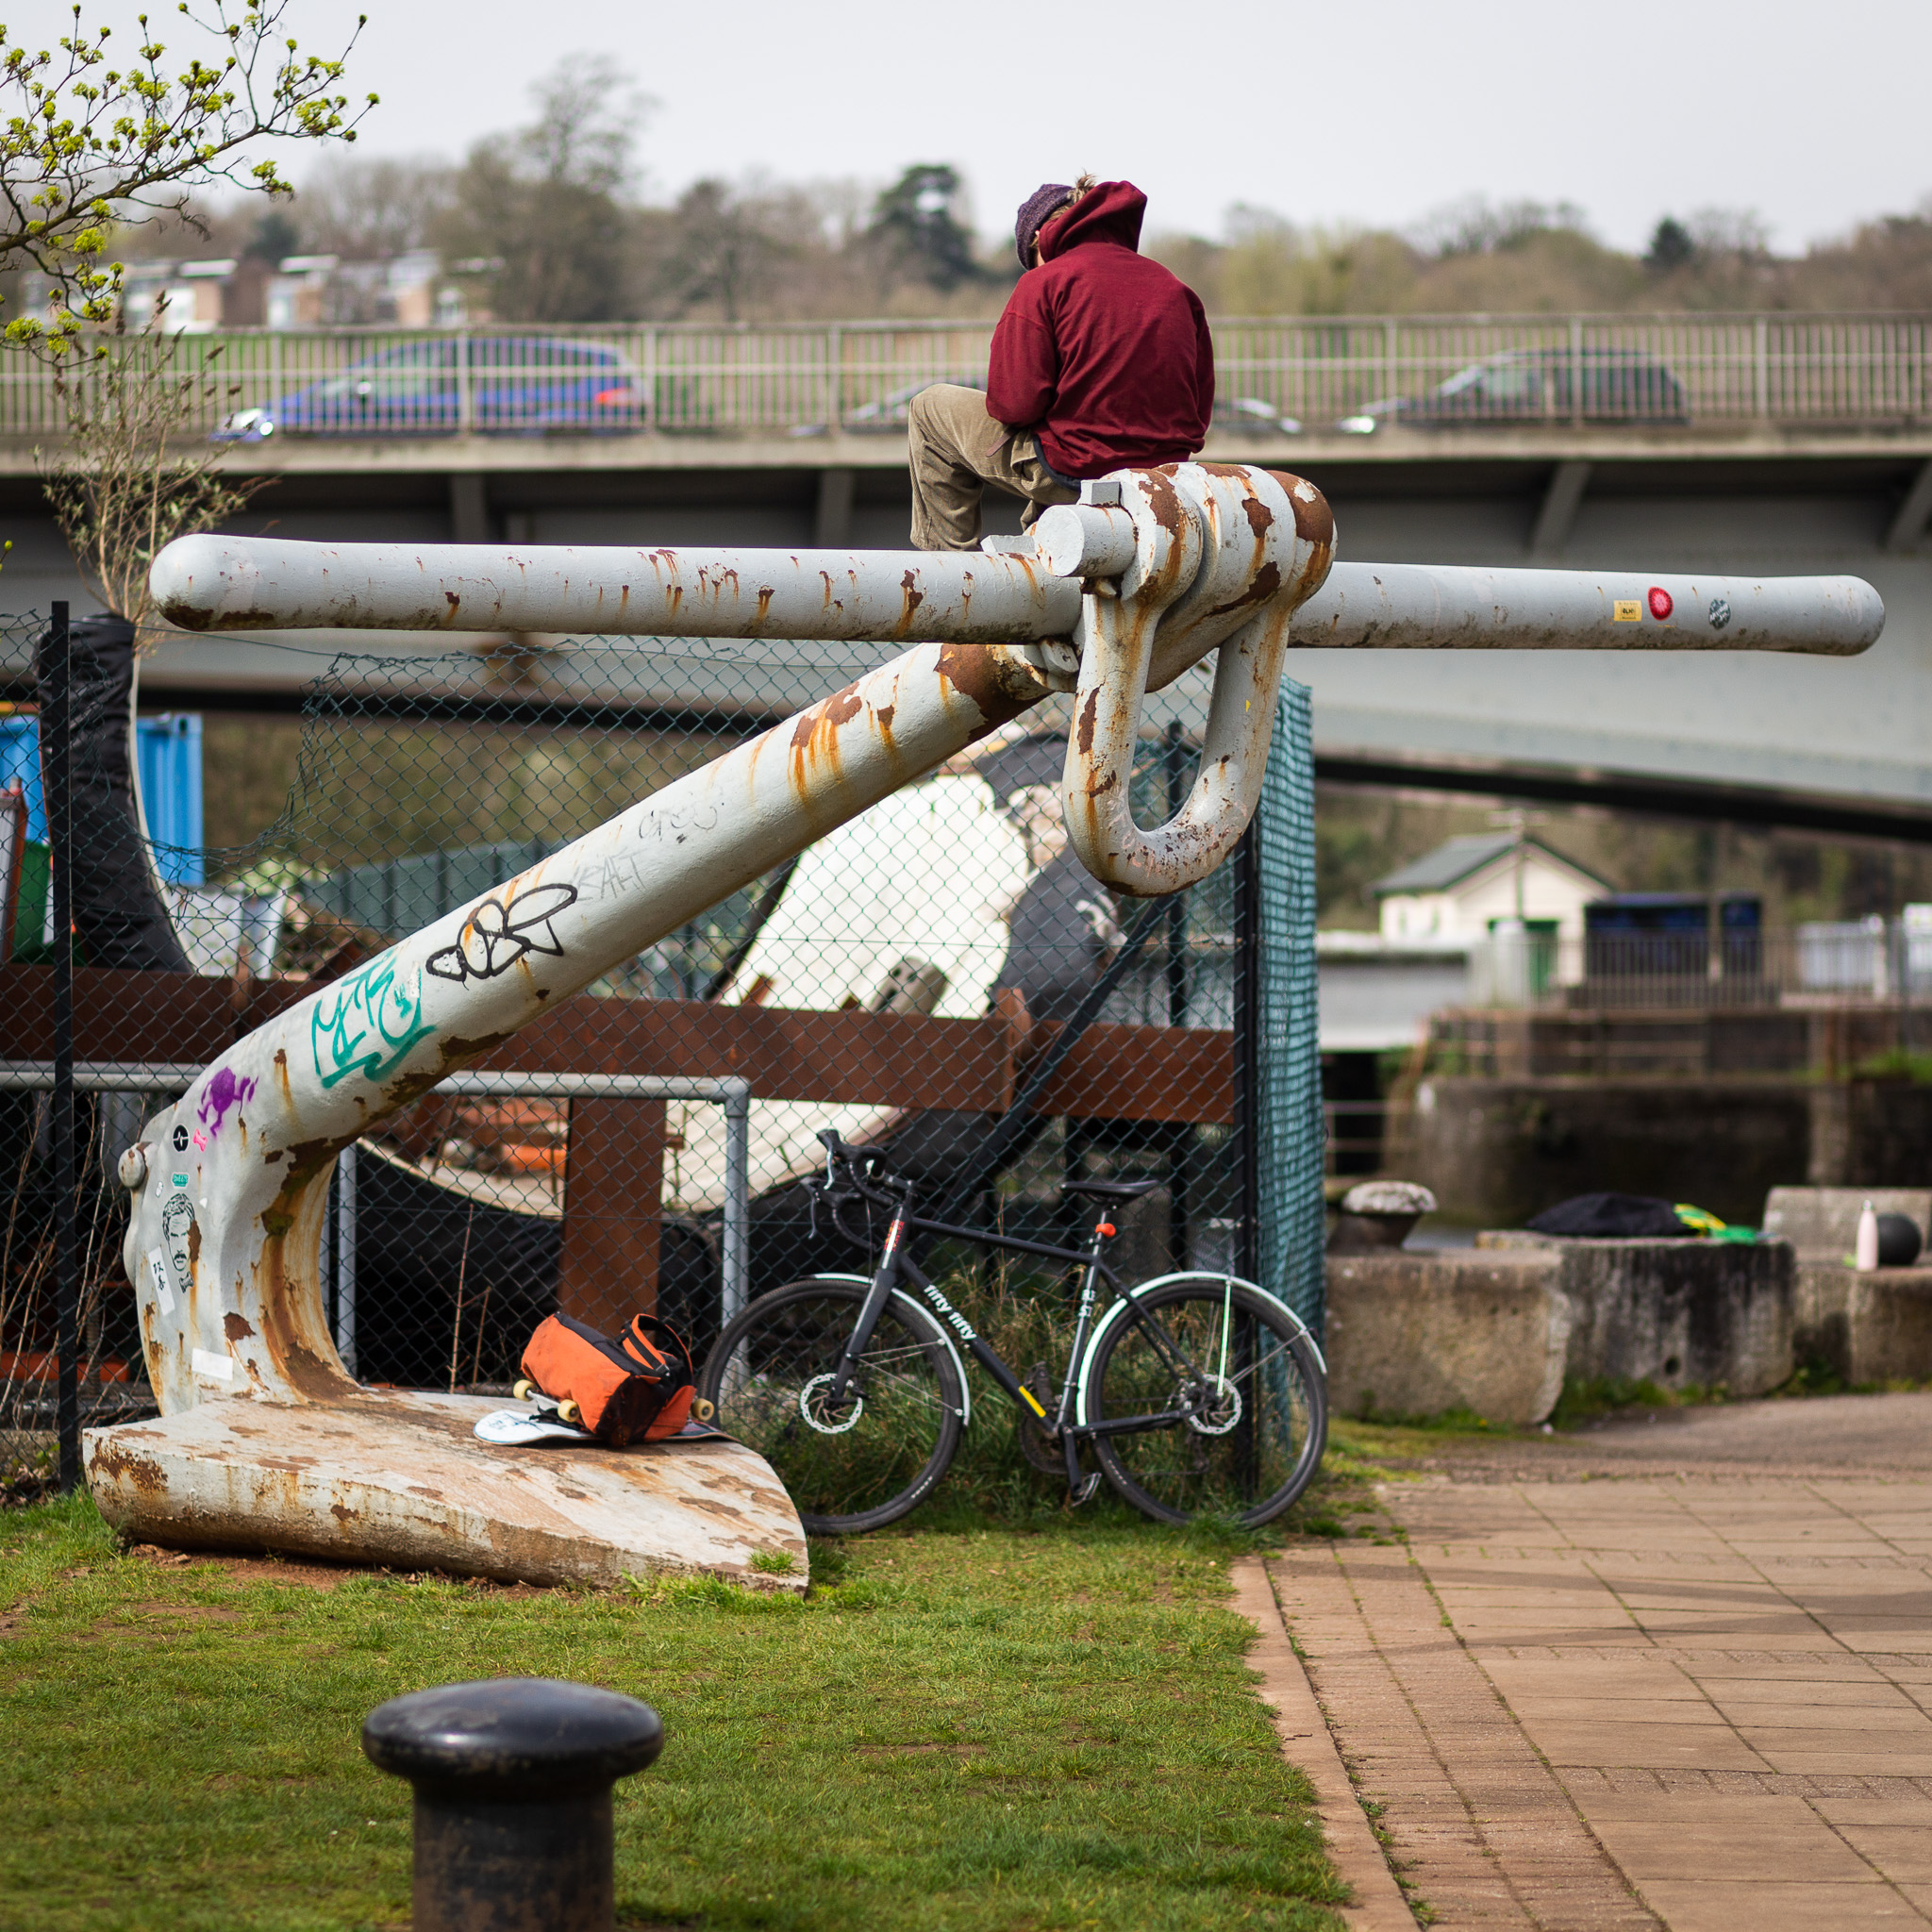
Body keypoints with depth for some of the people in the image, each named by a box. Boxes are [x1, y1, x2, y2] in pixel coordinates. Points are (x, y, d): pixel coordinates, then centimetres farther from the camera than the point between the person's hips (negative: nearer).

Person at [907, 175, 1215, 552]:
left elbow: (1015, 405, -14)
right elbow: (1198, 410, 8)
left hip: (1076, 477, -6)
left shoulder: (1043, 283, -8)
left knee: (930, 409, 18)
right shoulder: (1175, 288, 7)